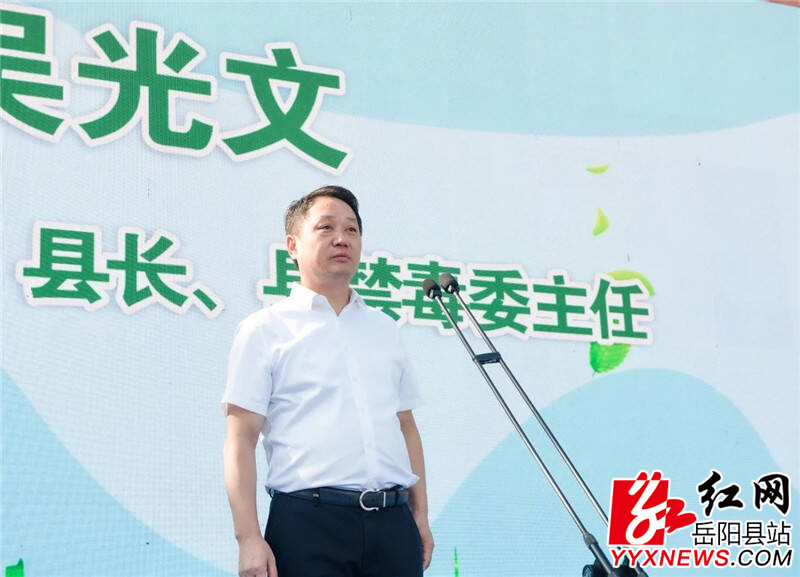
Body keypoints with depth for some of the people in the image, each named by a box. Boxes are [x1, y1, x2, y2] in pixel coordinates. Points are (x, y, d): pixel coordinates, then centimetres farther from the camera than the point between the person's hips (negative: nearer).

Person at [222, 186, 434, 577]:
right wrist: (248, 537, -12)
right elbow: (241, 438, -3)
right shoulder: (264, 330, 4)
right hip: (309, 520, -4)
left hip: (392, 520, 4)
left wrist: (420, 515, 13)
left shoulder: (384, 329, 19)